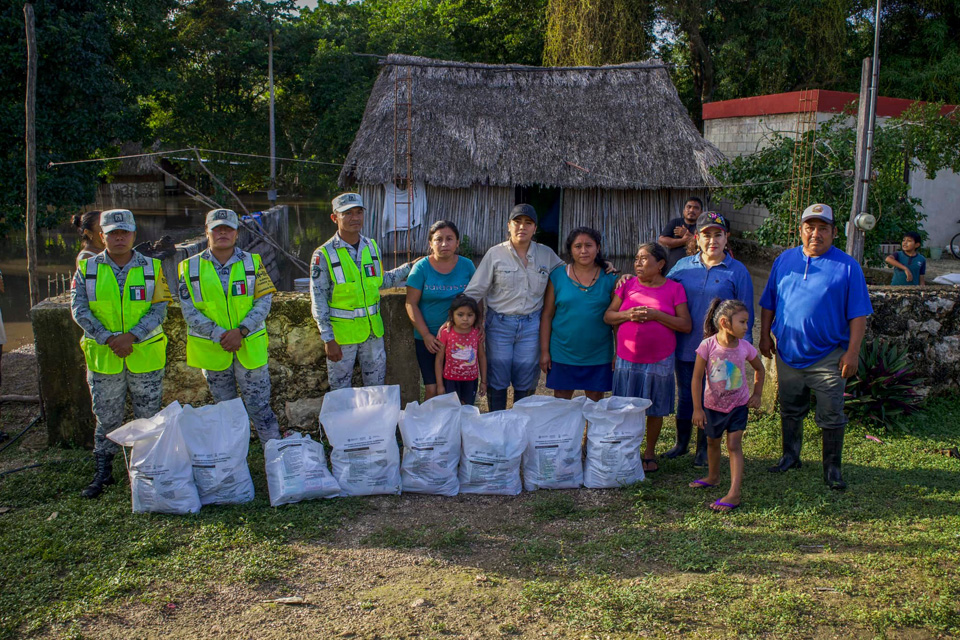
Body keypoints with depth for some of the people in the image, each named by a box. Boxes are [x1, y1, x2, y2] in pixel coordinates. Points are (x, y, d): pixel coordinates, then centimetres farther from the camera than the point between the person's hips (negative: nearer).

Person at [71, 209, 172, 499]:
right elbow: (79, 309, -4)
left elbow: (159, 309, -5)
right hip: (103, 356, 1)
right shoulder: (87, 268, 3)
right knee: (106, 419, 10)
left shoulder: (152, 268, 2)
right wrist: (108, 339, -16)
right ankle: (103, 472, 23)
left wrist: (132, 336, -18)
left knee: (149, 417, 8)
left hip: (146, 356, 0)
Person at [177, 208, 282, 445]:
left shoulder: (252, 262, 1)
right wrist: (219, 335, -16)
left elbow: (264, 302, -3)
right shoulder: (190, 267, 0)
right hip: (212, 351, 1)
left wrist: (241, 331, -17)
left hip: (250, 347, -1)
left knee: (259, 406, 2)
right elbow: (189, 311, -4)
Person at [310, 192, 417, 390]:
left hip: (372, 330, 4)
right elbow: (318, 301, -9)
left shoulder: (372, 247, 4)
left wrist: (409, 268, 12)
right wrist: (328, 339, -13)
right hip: (342, 333, -4)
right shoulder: (324, 255, -11)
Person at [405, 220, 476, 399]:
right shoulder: (421, 268, -3)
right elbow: (411, 304, -4)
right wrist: (426, 335, -10)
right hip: (428, 338, -1)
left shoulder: (467, 266, 4)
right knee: (432, 388, -4)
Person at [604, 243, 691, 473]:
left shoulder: (674, 289, -1)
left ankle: (650, 453, 24)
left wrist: (656, 315, -16)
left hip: (659, 360, -1)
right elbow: (608, 316, 5)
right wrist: (628, 314, -14)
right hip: (627, 359, 1)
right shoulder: (627, 285, 5)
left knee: (655, 410, 9)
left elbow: (686, 325, -6)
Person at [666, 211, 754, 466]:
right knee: (685, 396, 14)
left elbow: (745, 314, -3)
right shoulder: (683, 266, 3)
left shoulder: (737, 271, -4)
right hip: (685, 347, 3)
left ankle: (704, 449, 24)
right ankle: (681, 443, 31)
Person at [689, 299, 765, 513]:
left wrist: (757, 394, 3)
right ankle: (713, 477, 43)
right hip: (713, 404, 0)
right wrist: (697, 408, -13)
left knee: (734, 445, -8)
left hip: (738, 404, 0)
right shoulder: (708, 345, -19)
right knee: (712, 441, 19)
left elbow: (759, 369, 11)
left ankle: (734, 494, -10)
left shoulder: (745, 347, -10)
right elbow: (697, 377, -14)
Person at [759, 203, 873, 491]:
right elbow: (769, 303, 12)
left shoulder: (847, 267, -4)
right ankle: (790, 457, 32)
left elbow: (858, 314, -5)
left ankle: (832, 468, 17)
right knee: (790, 411, 15)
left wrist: (852, 352, -11)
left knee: (831, 417, 4)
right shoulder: (784, 260, 6)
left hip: (828, 357, -3)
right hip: (788, 352, 3)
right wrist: (765, 336, 7)